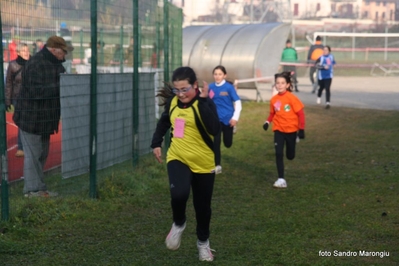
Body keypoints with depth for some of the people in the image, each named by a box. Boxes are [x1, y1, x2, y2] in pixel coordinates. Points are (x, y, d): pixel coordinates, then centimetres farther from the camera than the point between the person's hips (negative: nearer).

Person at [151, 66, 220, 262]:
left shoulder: (204, 103, -16)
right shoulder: (172, 102, 0)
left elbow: (214, 129, -33)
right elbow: (164, 122, 21)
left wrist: (203, 101, -33)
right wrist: (156, 143, 13)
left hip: (203, 162, -2)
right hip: (177, 159, 2)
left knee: (202, 206, 11)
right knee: (179, 194, -26)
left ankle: (203, 242, 37)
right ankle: (178, 224, 5)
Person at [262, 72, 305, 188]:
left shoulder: (292, 98, -17)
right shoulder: (274, 99, -5)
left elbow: (300, 114, -12)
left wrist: (301, 129, -13)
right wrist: (267, 122, -9)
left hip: (291, 130, -2)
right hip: (279, 130, 2)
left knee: (290, 156, 11)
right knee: (279, 154, -12)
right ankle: (281, 179, -9)